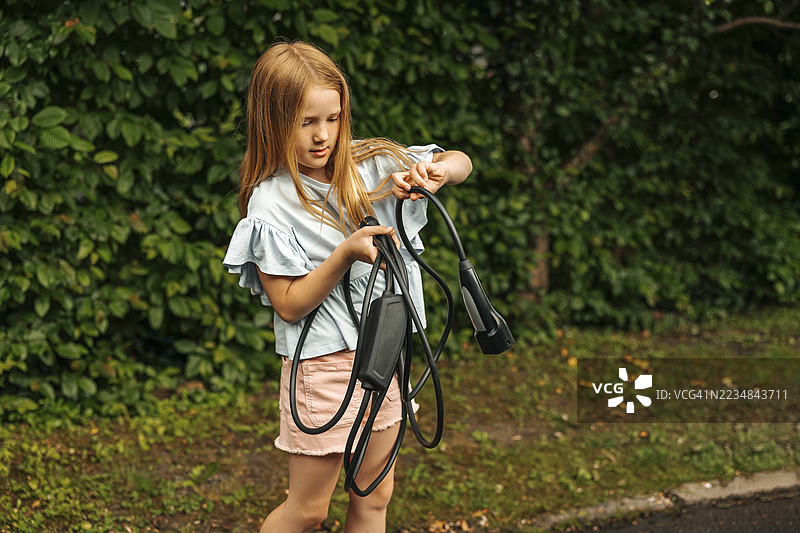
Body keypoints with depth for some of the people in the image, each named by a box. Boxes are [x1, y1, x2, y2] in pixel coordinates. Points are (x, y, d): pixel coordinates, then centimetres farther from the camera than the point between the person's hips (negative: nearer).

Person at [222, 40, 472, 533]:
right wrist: (346, 254, -26)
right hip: (322, 363, -6)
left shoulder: (368, 165, 0)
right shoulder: (271, 203, -15)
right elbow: (289, 305, -15)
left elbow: (461, 163, 6)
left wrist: (433, 171, -16)